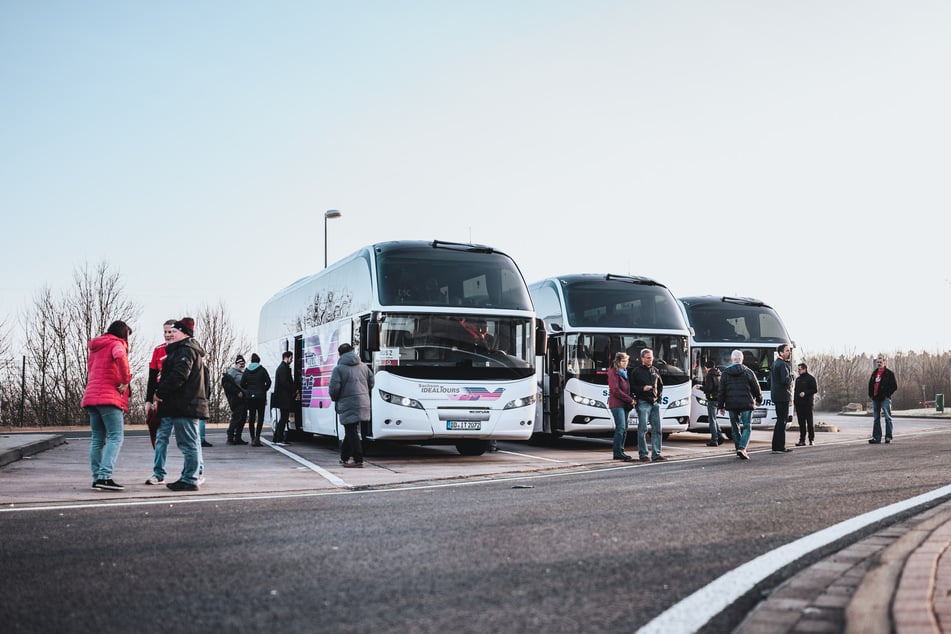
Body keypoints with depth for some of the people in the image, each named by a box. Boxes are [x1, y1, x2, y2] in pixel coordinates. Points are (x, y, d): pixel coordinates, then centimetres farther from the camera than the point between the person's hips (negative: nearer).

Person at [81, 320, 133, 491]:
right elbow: (120, 357, -26)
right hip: (109, 398, -8)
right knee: (116, 437, -10)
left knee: (97, 439, 9)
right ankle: (105, 477, -22)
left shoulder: (95, 348, 23)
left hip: (91, 397, 8)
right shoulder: (116, 344, -3)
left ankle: (97, 478, 6)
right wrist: (126, 380, -17)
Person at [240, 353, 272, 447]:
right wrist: (264, 390, 8)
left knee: (251, 418, 9)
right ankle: (257, 437, -15)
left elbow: (242, 384, 2)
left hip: (250, 397, 3)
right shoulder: (262, 369, -3)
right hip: (260, 396, -3)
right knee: (260, 417, 0)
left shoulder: (247, 370, 5)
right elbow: (268, 382, -8)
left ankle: (253, 438, 8)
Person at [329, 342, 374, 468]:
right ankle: (344, 457, 26)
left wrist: (335, 399, 6)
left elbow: (334, 388, -13)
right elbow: (371, 383, 15)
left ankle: (358, 460, -5)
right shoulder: (363, 366, 11)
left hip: (348, 405, -6)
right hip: (363, 404, 6)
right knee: (351, 431, 17)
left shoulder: (339, 368, -7)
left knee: (352, 432, -2)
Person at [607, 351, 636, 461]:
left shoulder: (625, 373, 20)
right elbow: (616, 390, -13)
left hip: (624, 404, 8)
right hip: (617, 404, -8)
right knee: (621, 427, -14)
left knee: (624, 428, 6)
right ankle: (618, 453, -13)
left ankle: (619, 452, 10)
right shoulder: (613, 372, -5)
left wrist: (631, 400, 5)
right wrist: (630, 399, -12)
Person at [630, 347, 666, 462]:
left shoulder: (655, 370, 16)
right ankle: (643, 454, 1)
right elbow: (631, 387, -3)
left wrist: (659, 396, 12)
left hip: (655, 402, 6)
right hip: (643, 403, -6)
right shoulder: (637, 371, -1)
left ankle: (656, 454, 8)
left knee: (656, 429, 3)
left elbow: (660, 385, 26)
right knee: (643, 429, -5)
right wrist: (642, 388, -17)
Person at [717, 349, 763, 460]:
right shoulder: (748, 372, -1)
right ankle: (742, 448, -13)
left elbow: (722, 391, 2)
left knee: (735, 427, 13)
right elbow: (756, 388, 6)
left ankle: (739, 450, 14)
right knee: (747, 427, 3)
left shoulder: (725, 373, 2)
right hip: (746, 404, -2)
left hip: (731, 405, 2)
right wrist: (759, 399, 23)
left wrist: (721, 405, 9)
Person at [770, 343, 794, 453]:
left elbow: (770, 380, 23)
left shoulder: (774, 363, 16)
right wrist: (791, 376, -7)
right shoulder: (783, 364, -15)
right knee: (782, 421, -6)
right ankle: (779, 447, -6)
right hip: (782, 396, -10)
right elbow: (785, 380, -26)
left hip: (775, 395, 10)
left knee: (780, 420, 15)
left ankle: (777, 446, 18)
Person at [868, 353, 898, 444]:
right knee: (876, 419, 7)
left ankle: (888, 437, -2)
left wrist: (887, 394, -11)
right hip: (875, 399, 6)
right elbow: (870, 385, 22)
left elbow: (894, 387, -4)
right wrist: (871, 395, 8)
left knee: (888, 418, -4)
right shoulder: (874, 373, 16)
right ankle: (876, 437, 9)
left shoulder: (889, 373, -1)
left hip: (885, 399, -6)